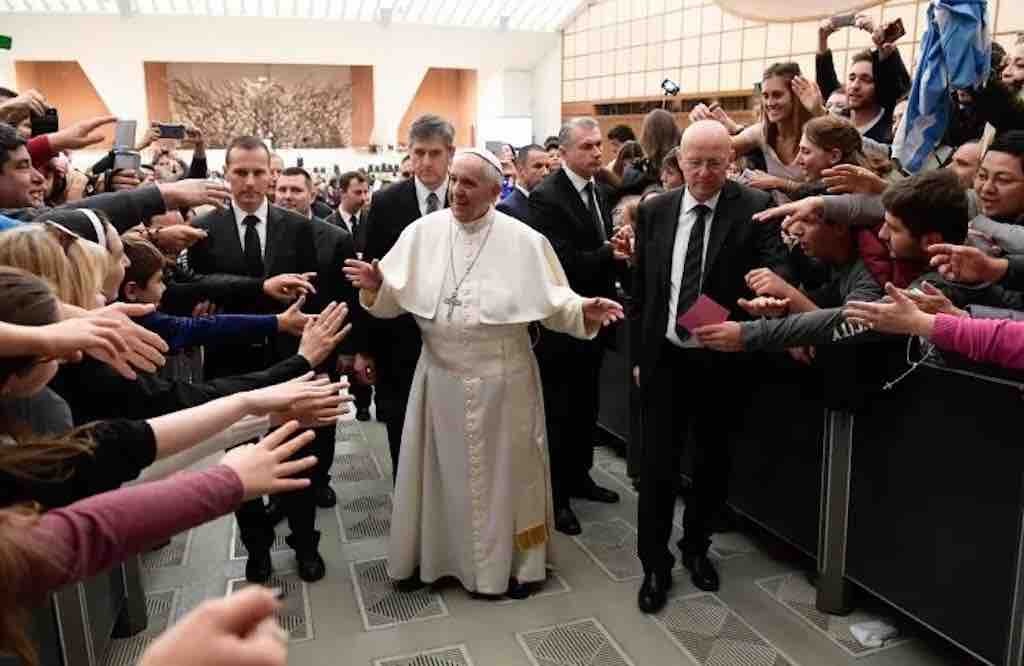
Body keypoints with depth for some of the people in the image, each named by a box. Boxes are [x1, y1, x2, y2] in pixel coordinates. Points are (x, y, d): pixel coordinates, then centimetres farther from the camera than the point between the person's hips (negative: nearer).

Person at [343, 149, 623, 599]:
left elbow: (553, 299, -6)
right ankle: (432, 554, 35)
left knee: (502, 471, 12)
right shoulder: (423, 231, -3)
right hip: (439, 375, 2)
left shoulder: (524, 240, -8)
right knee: (442, 469, 15)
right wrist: (376, 285, -23)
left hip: (501, 378, -2)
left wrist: (583, 309, -25)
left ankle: (509, 561, 31)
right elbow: (394, 298, -2)